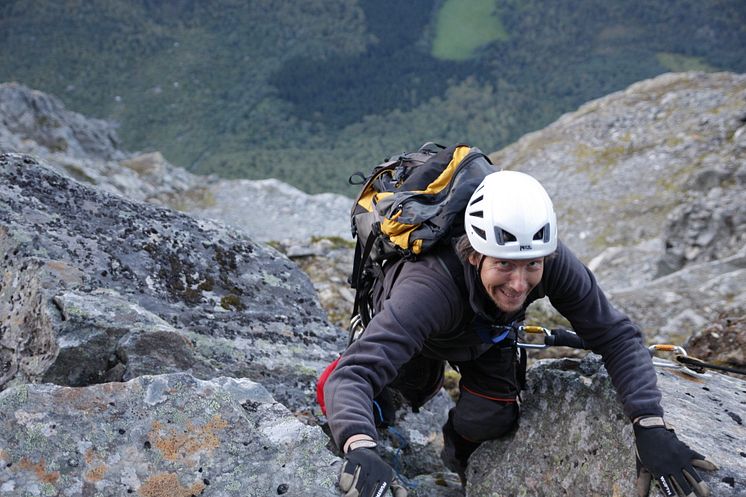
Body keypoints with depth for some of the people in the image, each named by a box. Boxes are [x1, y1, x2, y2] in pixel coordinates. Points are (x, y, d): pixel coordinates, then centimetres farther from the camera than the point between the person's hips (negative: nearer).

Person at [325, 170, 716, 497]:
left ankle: (460, 456, 24)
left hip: (486, 336, 2)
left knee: (487, 421, -10)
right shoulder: (431, 285, -50)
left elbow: (618, 338, -29)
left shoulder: (552, 261, -39)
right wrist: (361, 451, -77)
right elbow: (352, 375, -57)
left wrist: (651, 428, -41)